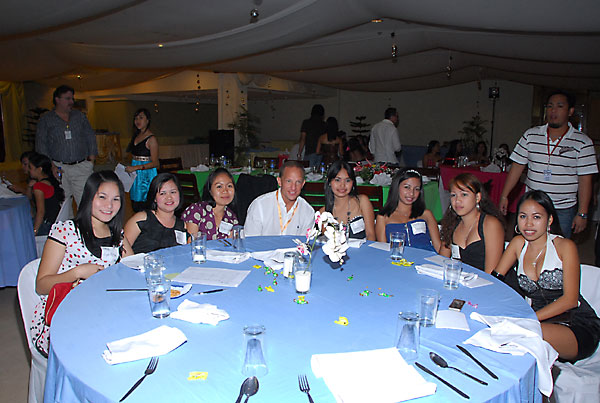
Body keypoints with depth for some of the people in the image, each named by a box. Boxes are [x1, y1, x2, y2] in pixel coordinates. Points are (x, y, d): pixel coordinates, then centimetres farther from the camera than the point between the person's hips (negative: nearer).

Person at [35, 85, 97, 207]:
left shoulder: (80, 116, 13)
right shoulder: (45, 120, 6)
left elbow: (90, 137, 13)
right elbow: (41, 145, 2)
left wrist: (91, 159, 3)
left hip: (82, 167, 1)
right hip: (59, 169, -1)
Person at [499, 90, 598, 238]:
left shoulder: (583, 142, -3)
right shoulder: (530, 135, 3)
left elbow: (585, 180, -4)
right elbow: (517, 167, 5)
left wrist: (582, 213, -7)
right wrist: (504, 195, 2)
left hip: (563, 210, -2)